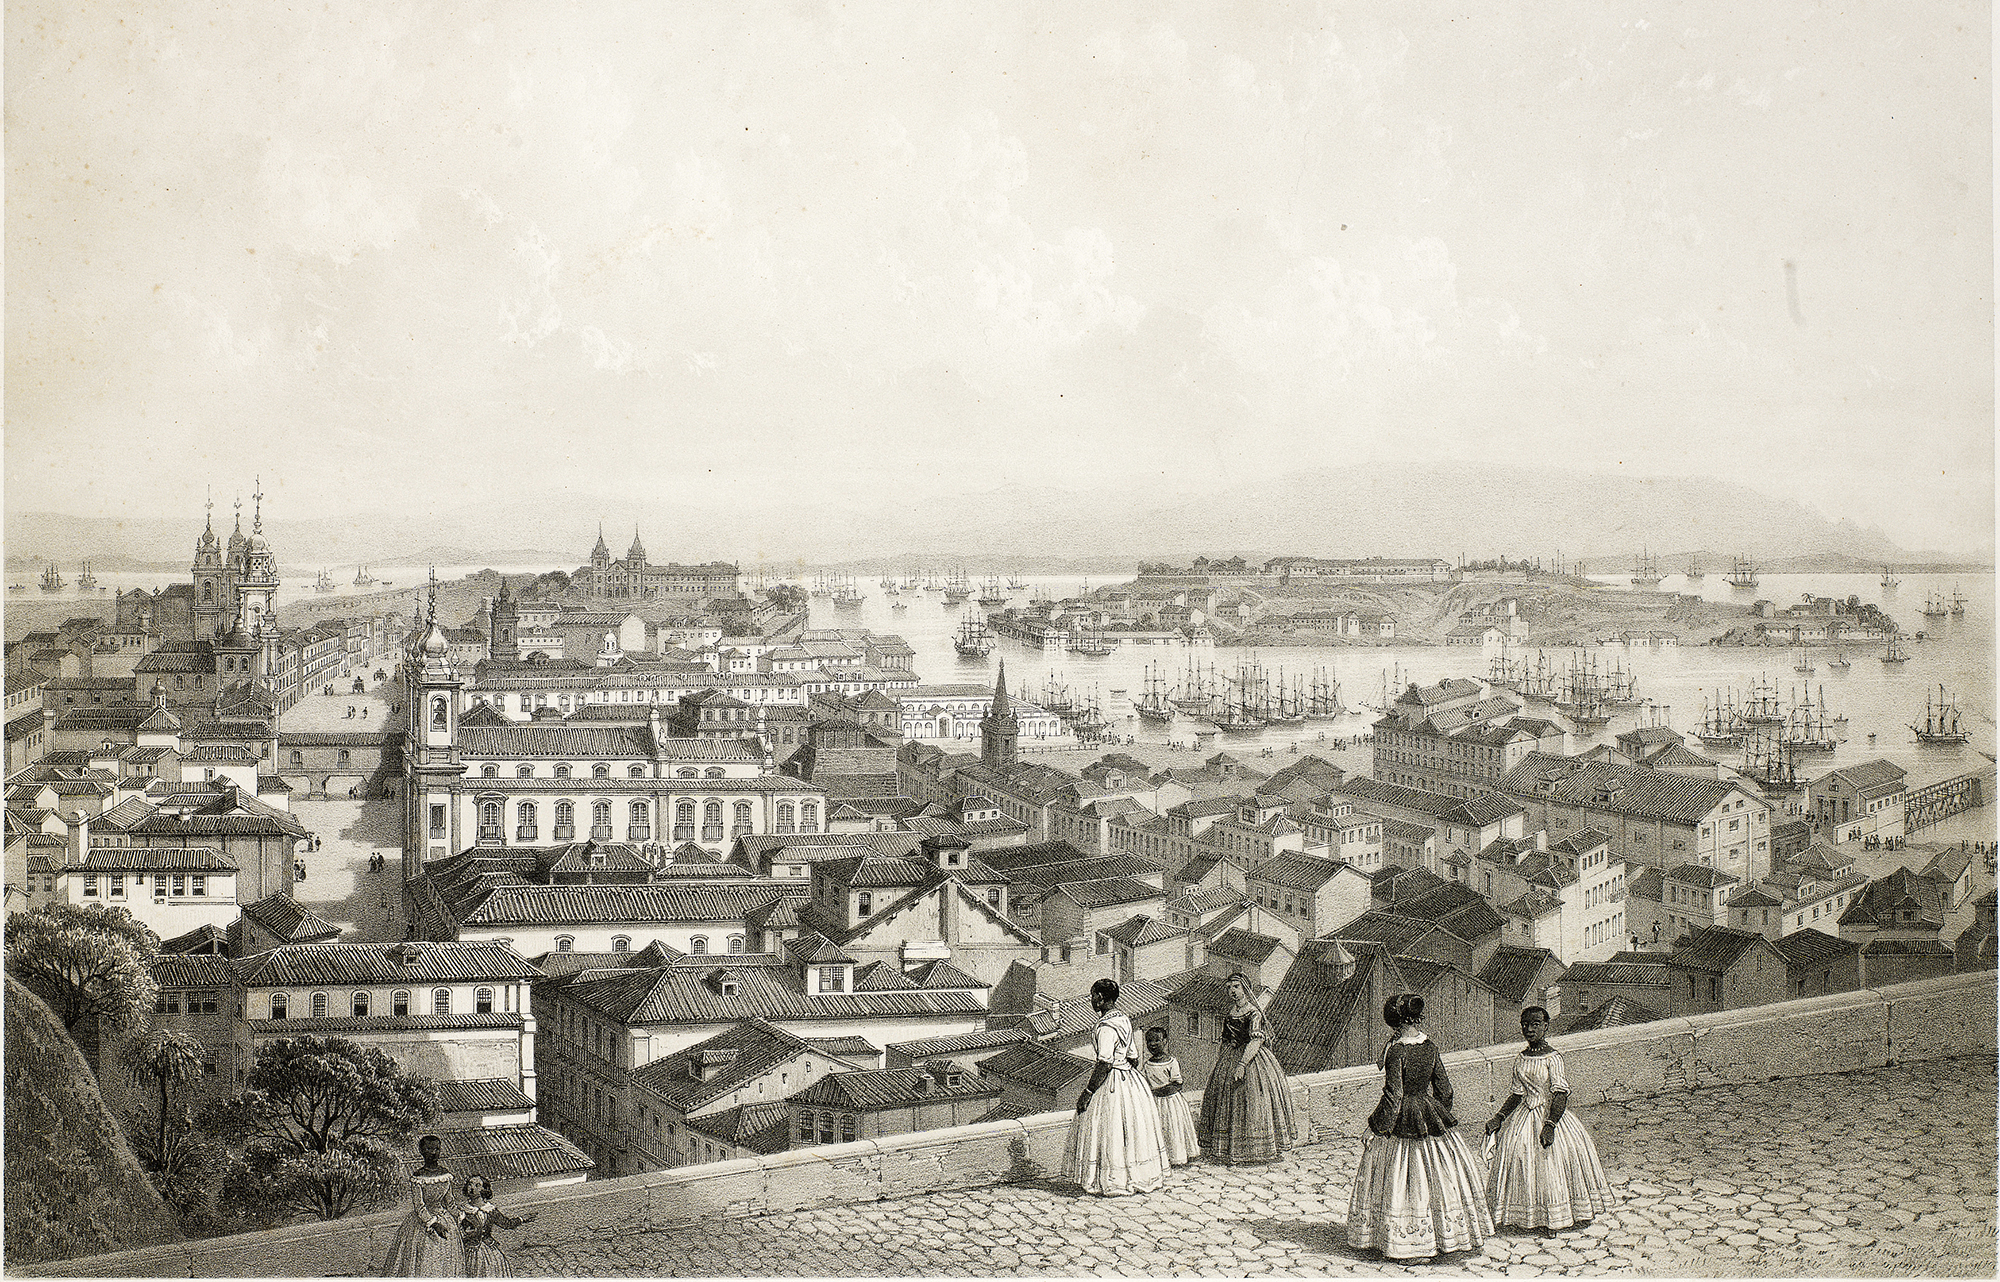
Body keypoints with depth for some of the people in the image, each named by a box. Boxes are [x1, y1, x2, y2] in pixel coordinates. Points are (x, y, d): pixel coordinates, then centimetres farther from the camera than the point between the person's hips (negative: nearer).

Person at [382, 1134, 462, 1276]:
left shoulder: (446, 1175, 2)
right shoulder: (417, 1177, -12)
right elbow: (419, 1206, -14)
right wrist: (433, 1224, -24)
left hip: (444, 1220, 4)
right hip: (421, 1222, -4)